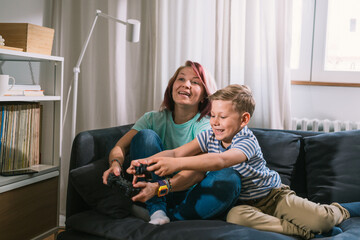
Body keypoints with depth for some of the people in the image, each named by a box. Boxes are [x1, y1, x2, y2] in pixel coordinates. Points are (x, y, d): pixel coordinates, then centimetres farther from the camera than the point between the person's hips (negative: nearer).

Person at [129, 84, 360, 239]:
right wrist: (147, 161, -34)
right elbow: (176, 152, -14)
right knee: (235, 217, -34)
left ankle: (339, 210, 17)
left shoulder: (247, 141, -25)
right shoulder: (209, 136, -6)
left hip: (273, 195, -4)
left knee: (321, 220, -24)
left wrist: (177, 164, -57)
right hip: (243, 203, 4)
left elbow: (220, 161, -45)